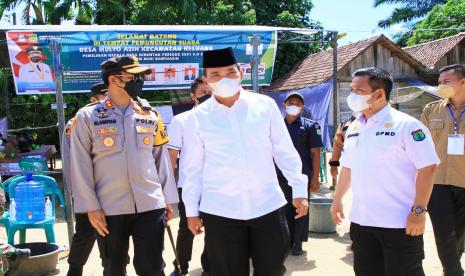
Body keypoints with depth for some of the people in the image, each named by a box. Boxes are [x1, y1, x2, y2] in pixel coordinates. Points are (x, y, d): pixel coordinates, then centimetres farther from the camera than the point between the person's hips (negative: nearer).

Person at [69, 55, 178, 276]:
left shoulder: (150, 116, 7)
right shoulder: (87, 117, -2)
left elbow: (161, 158, 10)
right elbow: (80, 166, -2)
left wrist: (168, 199, 7)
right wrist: (91, 207, -6)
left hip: (151, 206, 2)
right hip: (109, 209, -1)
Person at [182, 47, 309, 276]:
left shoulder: (265, 105, 1)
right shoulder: (198, 117, 0)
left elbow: (285, 151, 6)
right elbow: (193, 167, 5)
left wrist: (299, 189, 4)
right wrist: (192, 209, 7)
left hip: (268, 206, 1)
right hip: (220, 212, 0)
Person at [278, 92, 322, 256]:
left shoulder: (310, 126, 1)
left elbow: (315, 153, -2)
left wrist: (315, 178, -8)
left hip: (302, 176, -3)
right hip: (280, 176, 3)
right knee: (283, 209, 10)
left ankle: (297, 243, 17)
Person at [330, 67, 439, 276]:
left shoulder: (406, 125, -11)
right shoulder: (354, 128, 11)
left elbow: (427, 167, -15)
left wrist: (418, 211, -19)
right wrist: (337, 199, 19)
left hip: (399, 223, -7)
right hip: (361, 220, 7)